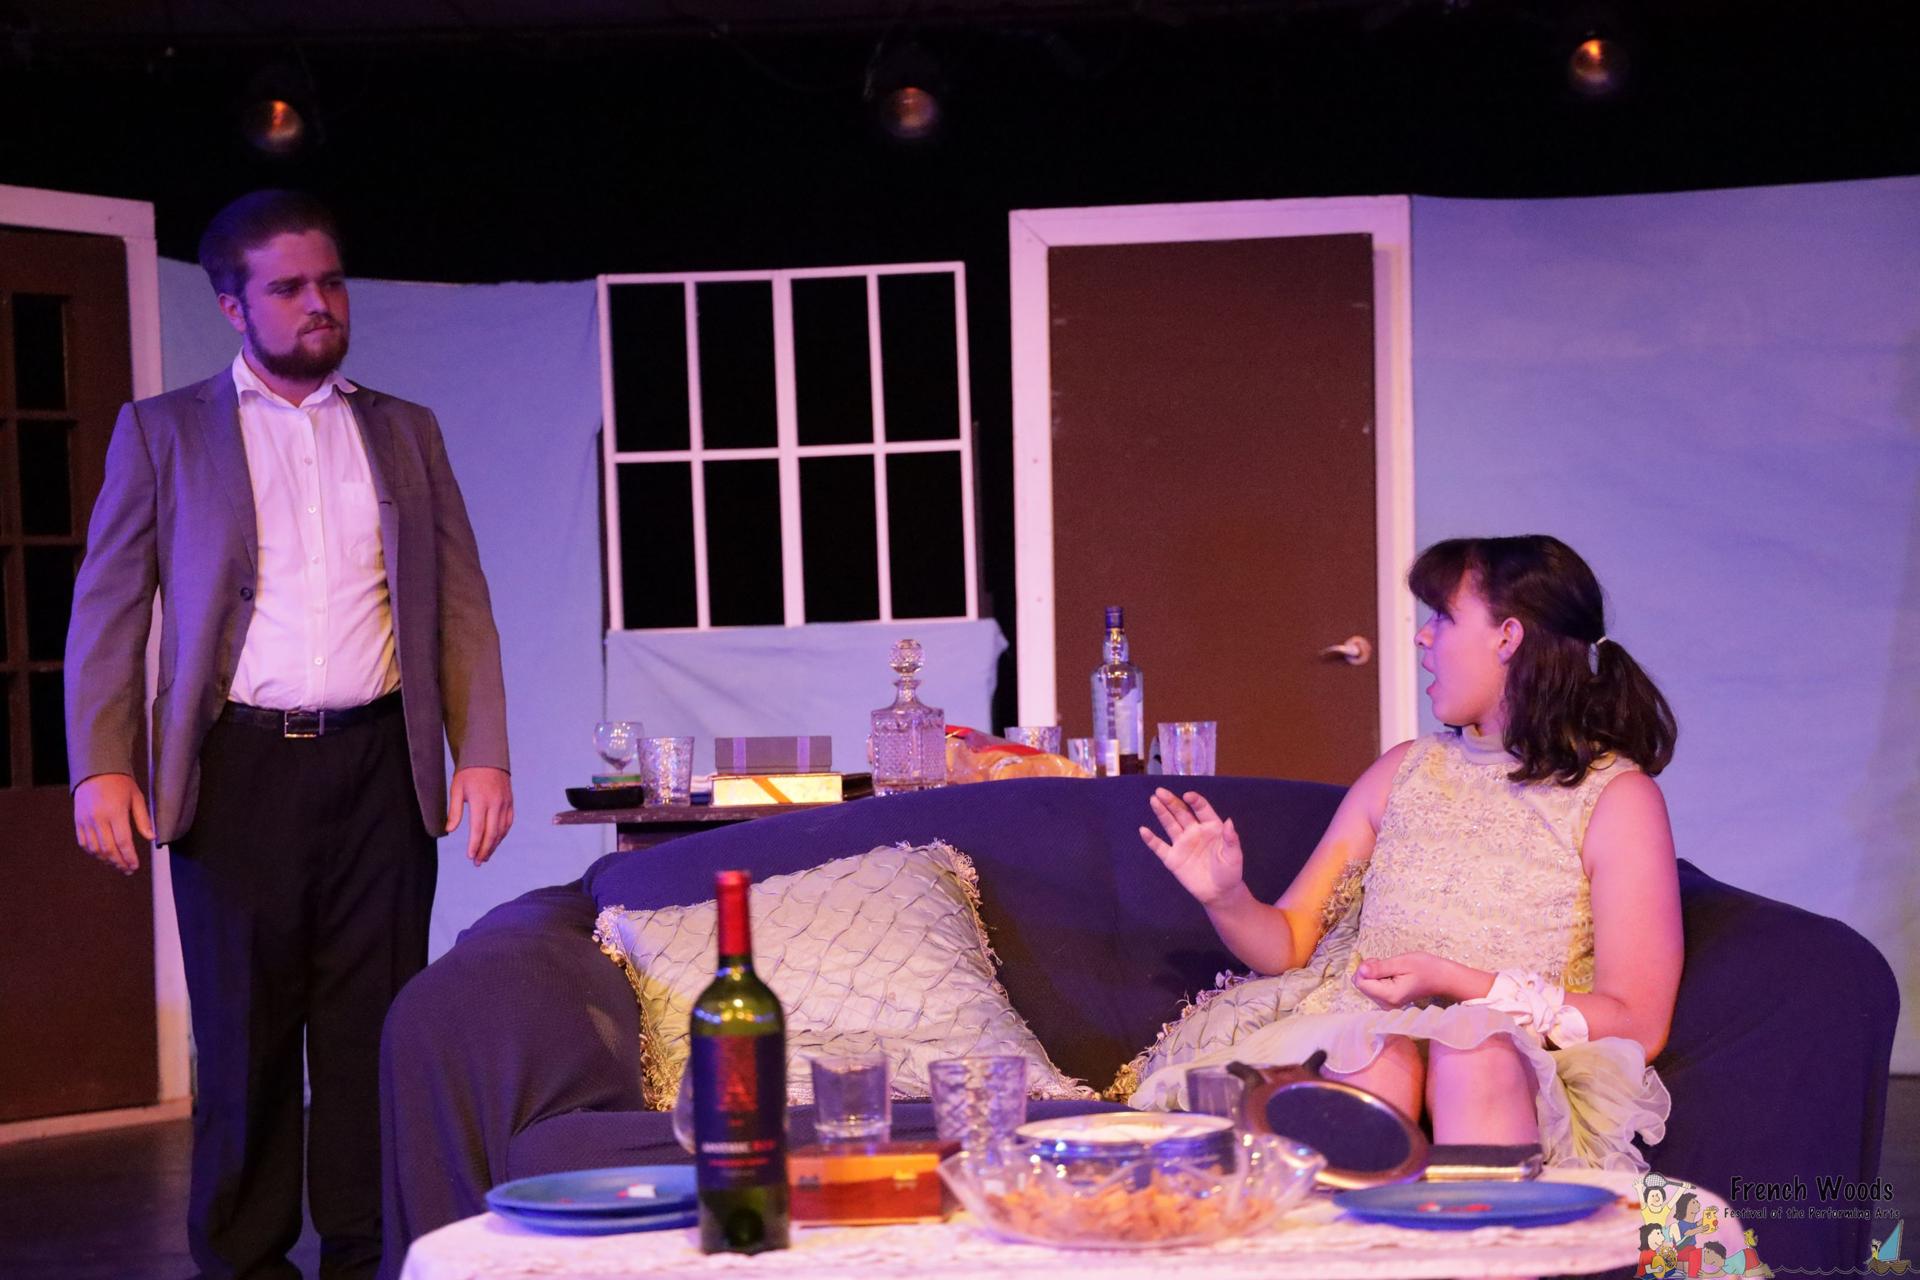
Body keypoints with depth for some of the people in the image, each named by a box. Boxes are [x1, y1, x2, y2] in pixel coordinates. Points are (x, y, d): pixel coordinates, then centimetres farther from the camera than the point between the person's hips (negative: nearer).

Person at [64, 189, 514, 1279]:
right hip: (238, 768, -2)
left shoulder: (405, 433, 15)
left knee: (373, 1028, 1)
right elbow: (108, 607, 5)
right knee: (244, 1032, 1)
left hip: (377, 763, 2)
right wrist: (101, 768, -7)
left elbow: (462, 606, 13)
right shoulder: (163, 432, 9)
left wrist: (483, 753, 1)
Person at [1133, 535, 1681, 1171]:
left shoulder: (1618, 796, 4)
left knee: (1477, 1054, -39)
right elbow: (1289, 941, 20)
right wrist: (1227, 899, -3)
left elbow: (1637, 1024, -4)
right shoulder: (1404, 771, 19)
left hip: (1524, 1075, -3)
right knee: (1380, 1056, -34)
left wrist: (1456, 982, -12)